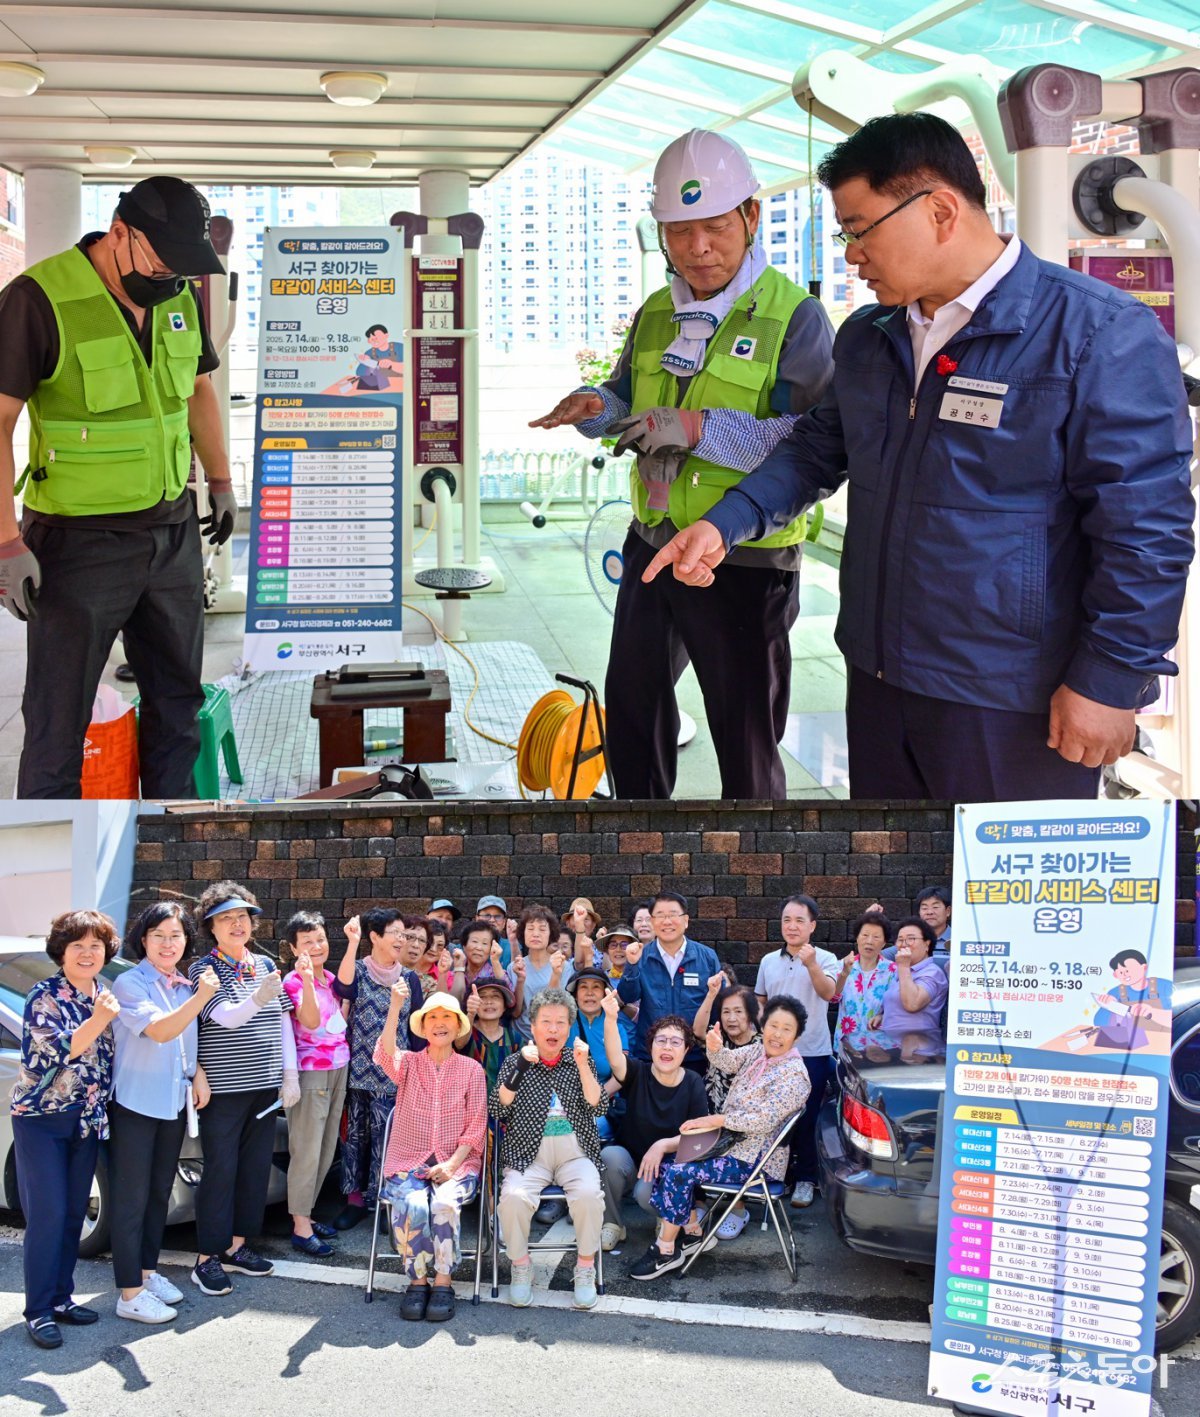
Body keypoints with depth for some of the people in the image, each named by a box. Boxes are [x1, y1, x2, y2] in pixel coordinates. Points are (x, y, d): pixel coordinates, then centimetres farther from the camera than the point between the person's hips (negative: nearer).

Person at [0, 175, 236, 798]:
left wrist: (221, 481, 22)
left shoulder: (181, 299, 4)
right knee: (58, 715, 2)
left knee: (177, 697, 17)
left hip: (173, 532, 6)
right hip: (79, 542, -6)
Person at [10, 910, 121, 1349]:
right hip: (42, 1119, -6)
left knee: (74, 1213, 8)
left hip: (87, 1120, 6)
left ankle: (61, 1298, 19)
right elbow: (52, 1054, -20)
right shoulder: (44, 997, -10)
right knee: (47, 1214, -7)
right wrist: (97, 1021, -30)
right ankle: (38, 1311, -1)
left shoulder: (105, 996, 8)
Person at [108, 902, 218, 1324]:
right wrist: (200, 997, -33)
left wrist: (198, 1073, 4)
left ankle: (148, 1270, 29)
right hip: (135, 1103, -7)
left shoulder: (186, 985, 9)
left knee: (160, 1193, 16)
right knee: (130, 1198, -3)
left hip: (174, 1102, 7)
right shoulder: (129, 984, -12)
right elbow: (159, 1031, -24)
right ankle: (130, 1293, 0)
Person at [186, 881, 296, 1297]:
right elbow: (226, 1017, -22)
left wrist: (290, 1075, 6)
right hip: (223, 1088, -6)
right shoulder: (202, 969, -7)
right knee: (221, 1169, -4)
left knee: (256, 1166, 9)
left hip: (265, 1085, 6)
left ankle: (236, 1246, 21)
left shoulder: (266, 964, 9)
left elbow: (283, 1023, 12)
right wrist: (257, 1000, -42)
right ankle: (207, 1259, 4)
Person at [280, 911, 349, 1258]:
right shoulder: (294, 982, -11)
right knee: (307, 1151, -4)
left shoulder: (330, 978, 11)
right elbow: (311, 1021, -27)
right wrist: (307, 981, -41)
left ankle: (306, 1214, 23)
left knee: (326, 1150, 12)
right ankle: (300, 1228, 2)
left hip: (338, 1069, 8)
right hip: (311, 1071, -8)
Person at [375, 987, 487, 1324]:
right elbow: (386, 1054, -18)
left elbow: (476, 1127, 3)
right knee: (411, 1206, -30)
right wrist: (395, 1007, -32)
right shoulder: (409, 1064, 8)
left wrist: (452, 1164, -12)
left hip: (457, 1162, 0)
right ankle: (417, 1281, -14)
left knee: (445, 1204, -31)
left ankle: (443, 1282, -17)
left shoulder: (472, 1070, 8)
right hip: (408, 1161, 0)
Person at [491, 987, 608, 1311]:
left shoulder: (580, 1062, 13)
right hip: (528, 1154, -1)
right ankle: (521, 1267, -7)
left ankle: (585, 1268, -10)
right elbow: (497, 1109, -3)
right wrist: (519, 1069, -14)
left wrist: (582, 1066, -11)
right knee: (514, 1196, -31)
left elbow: (599, 1107, 0)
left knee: (589, 1192, -31)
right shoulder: (516, 1062, 10)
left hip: (575, 1153, 1)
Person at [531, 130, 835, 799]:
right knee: (632, 698, 23)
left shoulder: (794, 315, -14)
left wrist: (703, 429, -30)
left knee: (746, 736, 4)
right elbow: (628, 404, 22)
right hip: (653, 546, 8)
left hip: (746, 562, -7)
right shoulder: (656, 314, 10)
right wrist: (593, 407, -3)